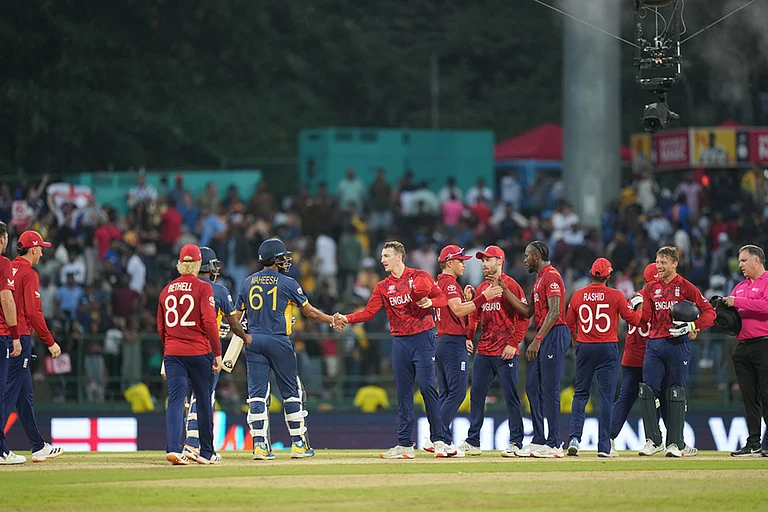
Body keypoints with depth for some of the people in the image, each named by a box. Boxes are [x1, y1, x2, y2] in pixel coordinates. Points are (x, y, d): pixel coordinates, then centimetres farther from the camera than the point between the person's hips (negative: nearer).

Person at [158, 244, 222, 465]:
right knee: (204, 402, 9)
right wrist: (217, 352, -7)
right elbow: (209, 322, -12)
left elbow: (161, 327, 14)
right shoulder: (202, 288, -5)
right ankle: (206, 453, 16)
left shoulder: (167, 290, 9)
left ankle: (173, 448, -22)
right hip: (199, 352, -3)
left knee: (175, 400, -4)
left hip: (172, 353, 3)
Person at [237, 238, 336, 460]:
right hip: (279, 341, -3)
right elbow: (309, 311, 1)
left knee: (257, 393, 1)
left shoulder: (248, 283, 8)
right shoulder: (287, 283, -5)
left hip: (254, 341, 3)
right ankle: (298, 444, 10)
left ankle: (259, 444, -7)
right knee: (291, 392, 7)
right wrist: (331, 320, 14)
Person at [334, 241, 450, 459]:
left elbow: (443, 298, -1)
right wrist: (346, 319, -13)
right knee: (403, 392, 5)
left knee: (427, 387, -12)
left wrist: (430, 302, -22)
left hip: (422, 338, -5)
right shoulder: (383, 287, 11)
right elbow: (369, 312, 2)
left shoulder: (420, 277, 0)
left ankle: (440, 440, -8)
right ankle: (405, 445, 8)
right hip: (399, 341, 5)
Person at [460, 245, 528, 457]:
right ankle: (473, 441, 12)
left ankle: (516, 443, -1)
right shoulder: (481, 288, 15)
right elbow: (474, 315, 23)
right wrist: (469, 336, 7)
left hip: (505, 352, -7)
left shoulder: (510, 286, -7)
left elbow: (524, 317, -10)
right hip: (483, 351, 7)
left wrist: (513, 343, -16)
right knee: (476, 394, 7)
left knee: (510, 396, -5)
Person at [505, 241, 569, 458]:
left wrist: (537, 340, -22)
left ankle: (553, 444, -10)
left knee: (549, 389, -10)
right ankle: (539, 441, 14)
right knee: (532, 387, 10)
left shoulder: (552, 276, -10)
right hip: (543, 338, 11)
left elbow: (554, 311, -19)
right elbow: (528, 311, 22)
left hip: (554, 334, -11)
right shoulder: (539, 279, 21)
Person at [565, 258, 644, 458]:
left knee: (580, 394, 11)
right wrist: (639, 306, 20)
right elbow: (633, 319, -1)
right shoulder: (615, 296, -7)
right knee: (606, 396, 1)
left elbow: (569, 325, 9)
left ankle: (575, 437, -5)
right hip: (608, 350, -2)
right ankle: (604, 446, -1)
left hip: (584, 348, 2)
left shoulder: (578, 296, 0)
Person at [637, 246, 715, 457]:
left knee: (676, 393, 0)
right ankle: (653, 440, 2)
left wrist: (692, 326, -16)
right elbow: (645, 317, 8)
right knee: (647, 391, -5)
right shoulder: (651, 287, 12)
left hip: (677, 344, -4)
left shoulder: (685, 287, -1)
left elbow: (709, 312, -3)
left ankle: (675, 443, 5)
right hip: (654, 343, 4)